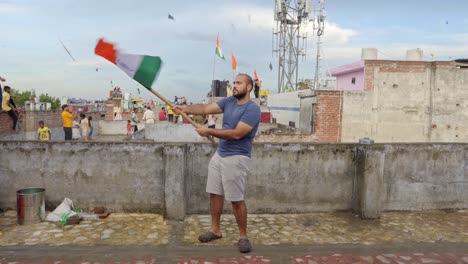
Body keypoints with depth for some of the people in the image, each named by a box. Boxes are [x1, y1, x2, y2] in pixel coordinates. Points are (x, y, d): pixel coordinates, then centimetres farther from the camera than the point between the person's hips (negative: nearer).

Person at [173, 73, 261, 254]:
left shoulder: (253, 109, -16)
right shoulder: (228, 101, 7)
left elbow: (236, 134, -24)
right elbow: (205, 109, -1)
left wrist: (208, 131, -20)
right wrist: (185, 109, -17)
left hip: (236, 158, -7)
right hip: (219, 155, 7)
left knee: (236, 199, -2)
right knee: (215, 193, 12)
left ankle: (243, 236, 14)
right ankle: (215, 230, 27)